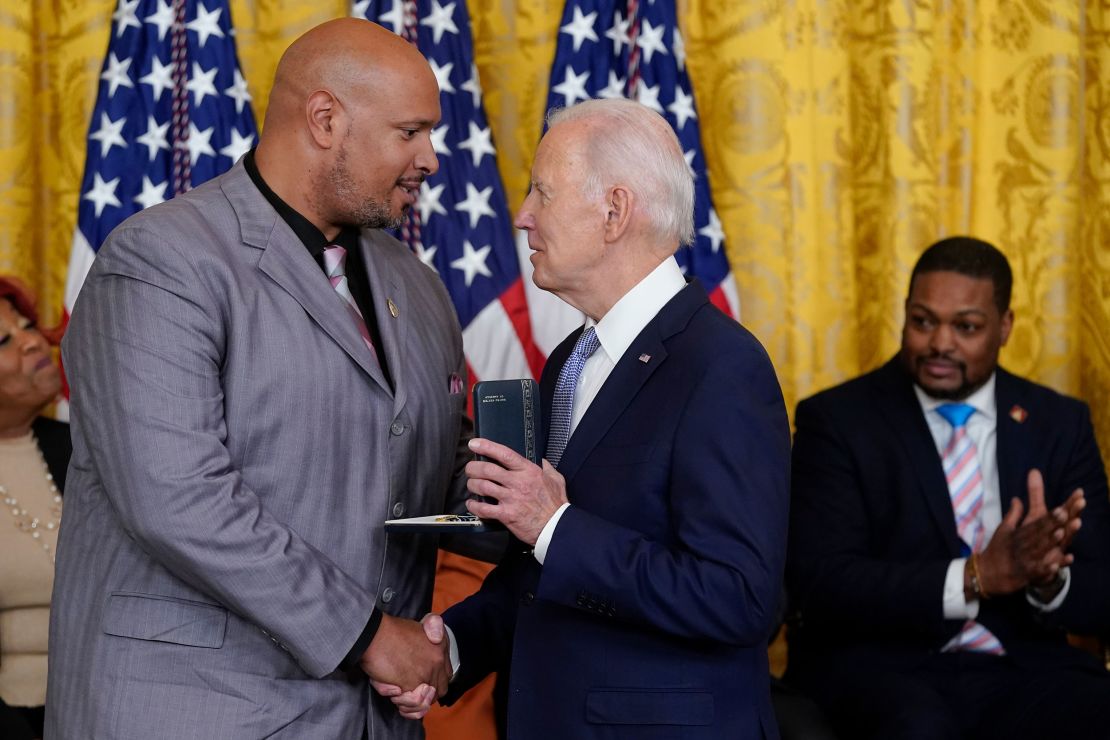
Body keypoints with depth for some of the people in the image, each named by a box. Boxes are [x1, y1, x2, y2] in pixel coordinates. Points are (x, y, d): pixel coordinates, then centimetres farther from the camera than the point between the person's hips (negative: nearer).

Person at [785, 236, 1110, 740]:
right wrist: (977, 577, -22)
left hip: (1019, 669, 3)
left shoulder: (1059, 423, 11)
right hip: (876, 665, -3)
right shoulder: (835, 420, 1)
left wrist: (1049, 579, -18)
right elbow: (819, 581, -11)